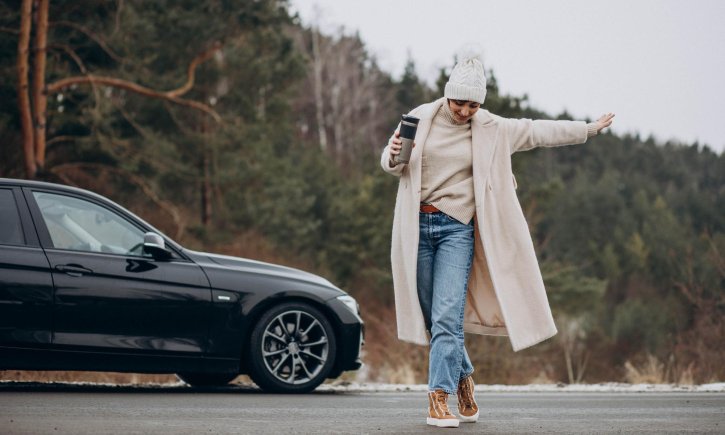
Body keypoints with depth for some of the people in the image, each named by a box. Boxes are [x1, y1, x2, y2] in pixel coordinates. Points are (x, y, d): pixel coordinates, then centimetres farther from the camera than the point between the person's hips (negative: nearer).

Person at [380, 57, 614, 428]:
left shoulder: (492, 130, 4)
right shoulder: (421, 118, 2)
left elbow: (539, 132, 12)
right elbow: (392, 165, 8)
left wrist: (590, 129, 15)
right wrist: (392, 156, -16)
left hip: (457, 229, -1)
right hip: (417, 225, 1)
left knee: (448, 317, -13)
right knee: (433, 318, 6)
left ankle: (440, 399, -14)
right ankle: (463, 377, 28)